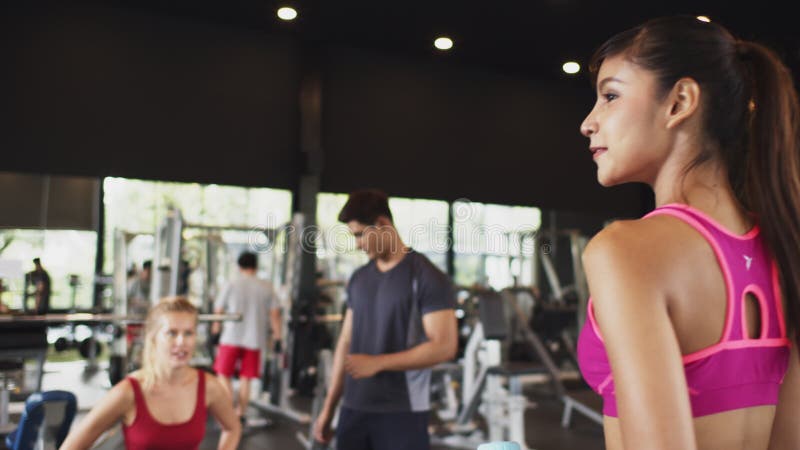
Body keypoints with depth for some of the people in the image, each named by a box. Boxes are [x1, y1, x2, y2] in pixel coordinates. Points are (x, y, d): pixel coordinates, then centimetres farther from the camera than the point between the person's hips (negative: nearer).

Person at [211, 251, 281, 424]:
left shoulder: (231, 285, -3)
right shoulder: (266, 288, 2)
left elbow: (218, 311, 1)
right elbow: (275, 314, 1)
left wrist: (214, 331, 13)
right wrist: (277, 337, 7)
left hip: (231, 338, -2)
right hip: (254, 339, 2)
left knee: (224, 376, 7)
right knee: (246, 379, 10)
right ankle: (240, 415, 14)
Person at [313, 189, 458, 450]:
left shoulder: (427, 278, -8)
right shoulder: (358, 279, 11)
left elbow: (444, 346, -15)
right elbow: (346, 343, 14)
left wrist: (377, 363, -18)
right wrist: (328, 408, 12)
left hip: (403, 412, -6)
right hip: (353, 409, 6)